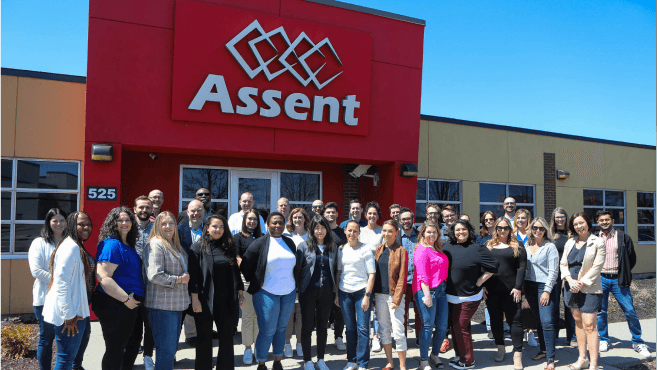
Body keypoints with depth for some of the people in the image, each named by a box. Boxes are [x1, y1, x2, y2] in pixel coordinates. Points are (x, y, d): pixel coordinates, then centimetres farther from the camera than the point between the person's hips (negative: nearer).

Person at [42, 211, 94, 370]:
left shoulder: (77, 247, 14)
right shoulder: (71, 247, -18)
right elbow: (61, 282, -23)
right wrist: (69, 316, -21)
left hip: (76, 311, 10)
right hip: (69, 314, -10)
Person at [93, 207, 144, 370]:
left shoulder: (128, 245, 12)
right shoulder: (112, 245, -15)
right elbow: (103, 278, -23)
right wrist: (126, 299, -21)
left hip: (130, 305, 9)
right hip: (114, 305, -9)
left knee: (132, 346, 19)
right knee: (115, 350, 2)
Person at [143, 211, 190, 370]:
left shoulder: (175, 245, 15)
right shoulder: (156, 245, -12)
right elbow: (154, 276, -21)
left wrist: (185, 277, 10)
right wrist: (178, 279, -12)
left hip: (177, 304, 9)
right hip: (162, 305, -9)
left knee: (172, 348, 16)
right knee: (166, 350, -5)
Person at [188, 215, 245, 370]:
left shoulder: (228, 247, 10)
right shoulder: (198, 247, -3)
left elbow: (235, 272, 13)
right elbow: (193, 274, -8)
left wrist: (240, 292, 7)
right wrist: (195, 298, -14)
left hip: (226, 300, 4)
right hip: (205, 300, -4)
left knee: (226, 337, 9)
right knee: (204, 339, 7)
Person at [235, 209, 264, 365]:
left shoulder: (262, 237, 16)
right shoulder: (239, 237, 7)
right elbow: (237, 258, -2)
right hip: (246, 278, -3)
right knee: (247, 314, -1)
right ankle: (247, 348, 8)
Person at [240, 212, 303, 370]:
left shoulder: (289, 242, 8)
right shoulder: (259, 243, -6)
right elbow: (245, 266, -2)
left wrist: (293, 282, 12)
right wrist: (255, 282, 2)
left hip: (289, 293, 5)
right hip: (267, 293, -5)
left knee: (281, 328, 13)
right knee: (267, 331, -2)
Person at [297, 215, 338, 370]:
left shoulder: (333, 248, 9)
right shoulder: (304, 246, -1)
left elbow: (335, 270, 13)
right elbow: (297, 268, -2)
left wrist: (335, 292, 7)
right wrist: (299, 288, -8)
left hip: (327, 292, 3)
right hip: (309, 292, -3)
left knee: (322, 325, 11)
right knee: (307, 326, 4)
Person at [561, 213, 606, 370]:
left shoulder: (598, 242, -3)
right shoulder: (570, 243, 12)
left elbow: (597, 266, -9)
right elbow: (563, 264, 9)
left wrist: (582, 283, -14)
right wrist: (570, 280, -8)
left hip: (589, 289, -5)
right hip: (571, 286, 5)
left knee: (590, 325, -9)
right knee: (578, 323, 12)